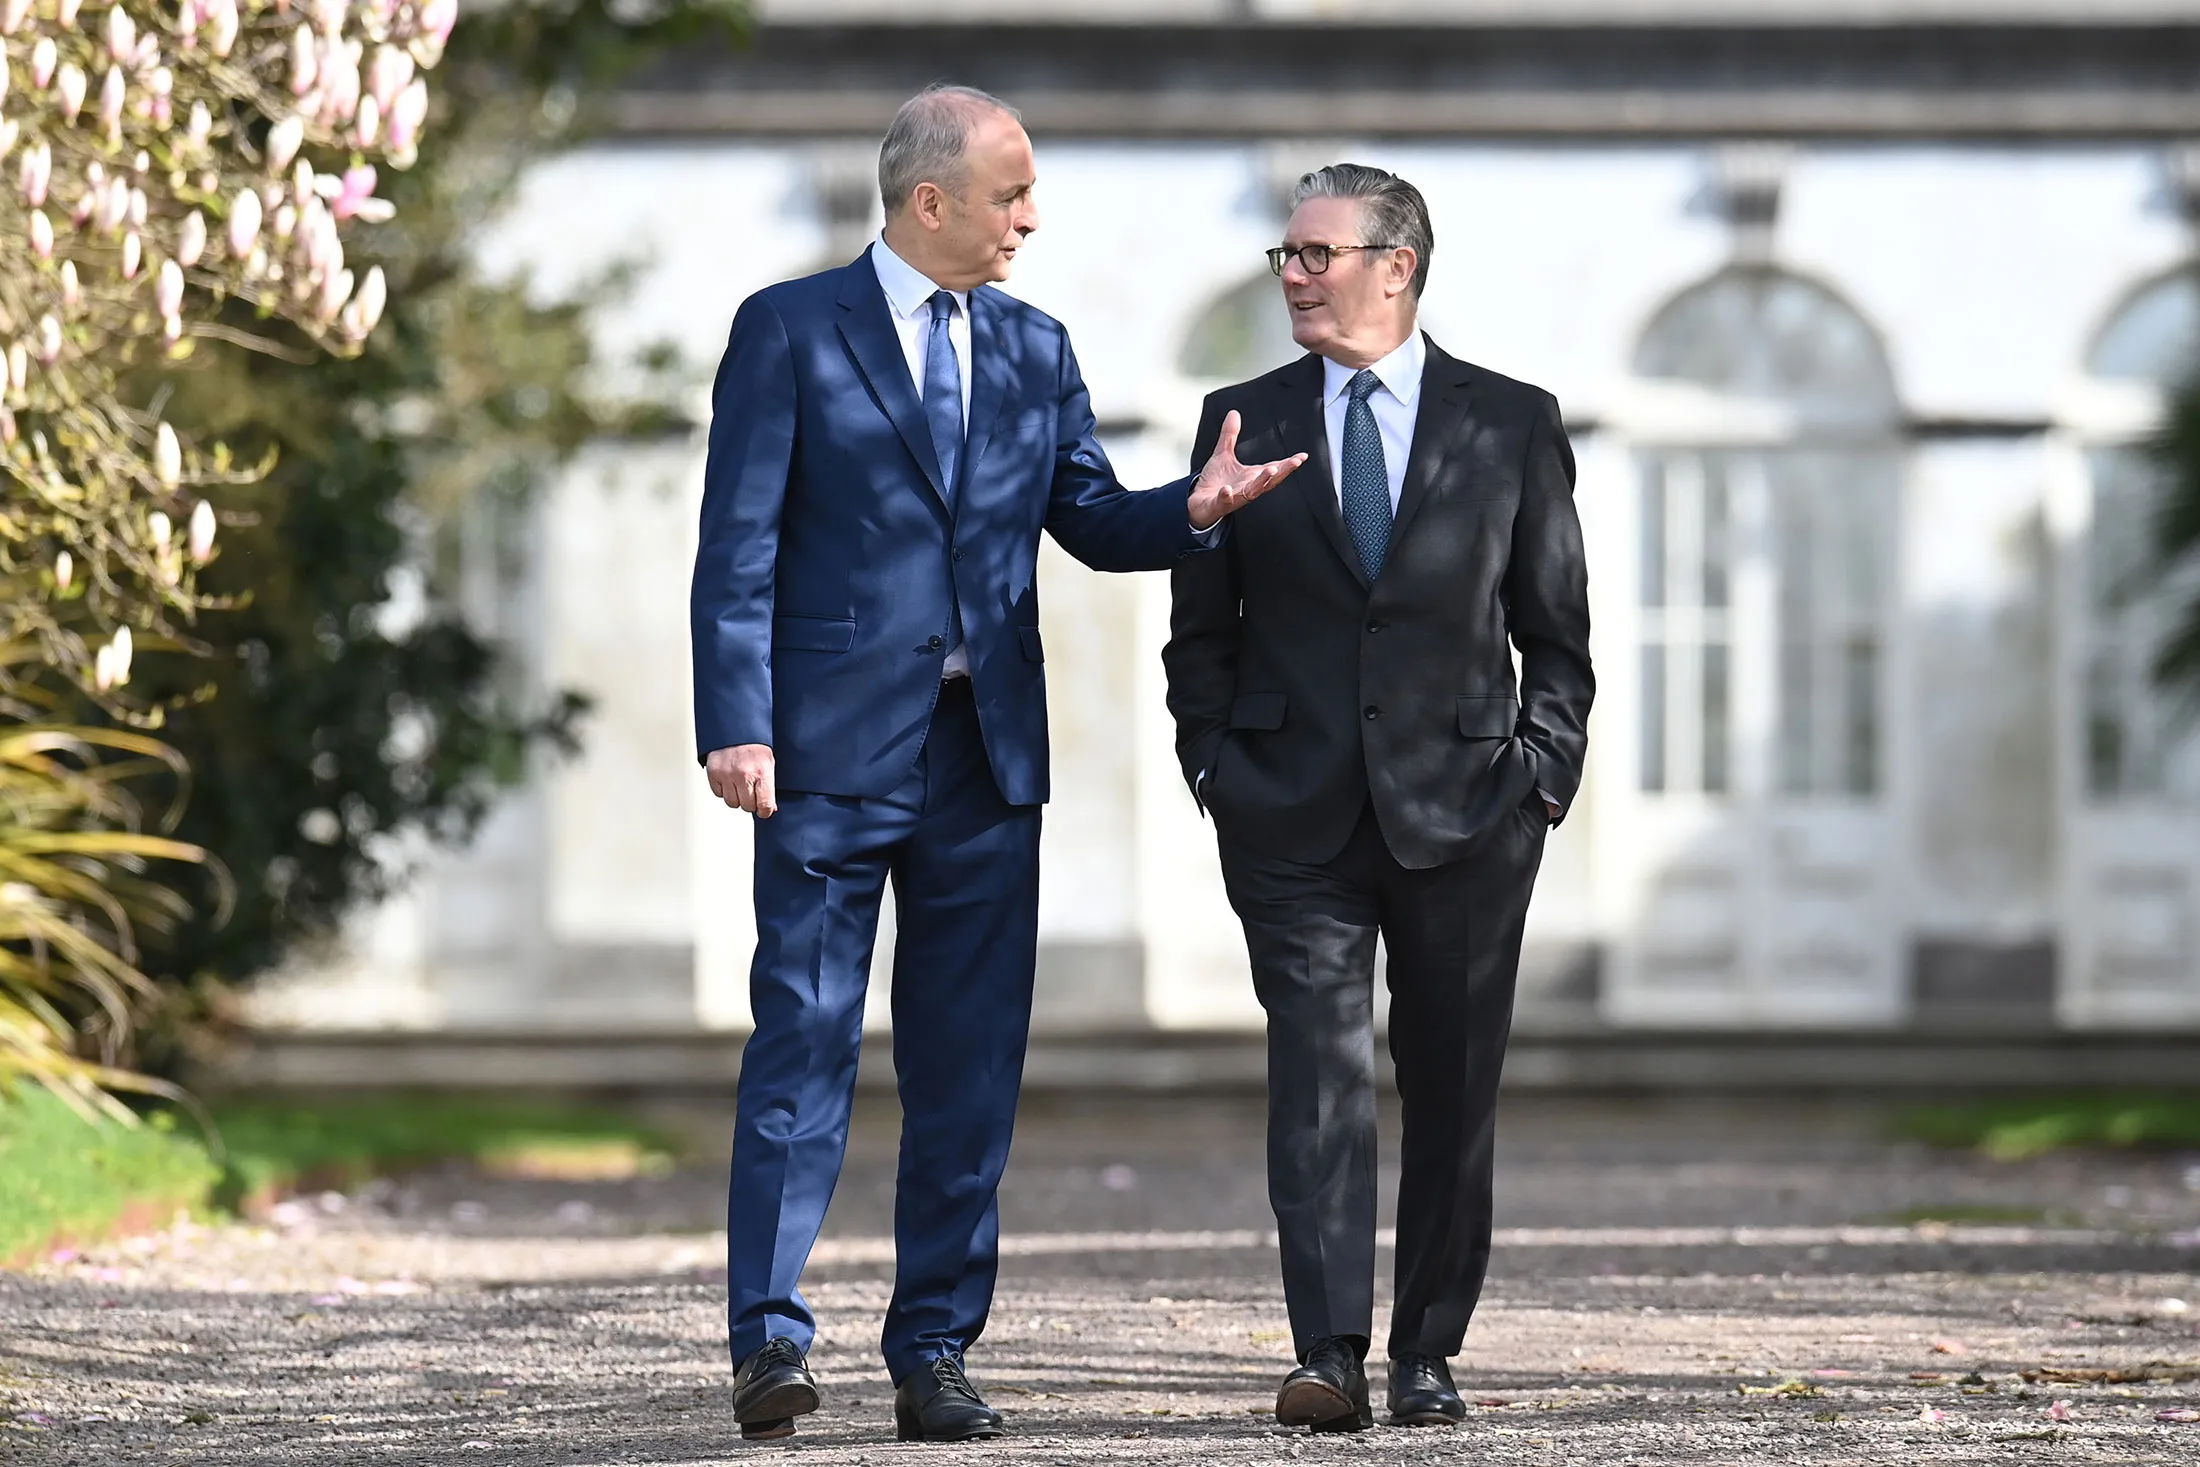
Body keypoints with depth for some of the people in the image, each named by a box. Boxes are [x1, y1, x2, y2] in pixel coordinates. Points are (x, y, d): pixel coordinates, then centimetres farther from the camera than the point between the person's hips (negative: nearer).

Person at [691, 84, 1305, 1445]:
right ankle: (772, 1337, -5)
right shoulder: (790, 331, -2)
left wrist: (1194, 511, -7)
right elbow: (739, 545, -6)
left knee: (970, 1070, 5)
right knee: (804, 1041, -7)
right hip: (835, 751, -5)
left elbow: (1095, 520, 15)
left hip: (988, 759, 5)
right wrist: (737, 723, -15)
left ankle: (936, 1354, 10)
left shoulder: (1035, 349, 13)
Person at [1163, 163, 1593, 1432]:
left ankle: (1428, 1353, 16)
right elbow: (1202, 629, 13)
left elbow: (1556, 635, 8)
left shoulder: (1512, 424, 5)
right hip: (1295, 817, 0)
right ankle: (1332, 1359, -18)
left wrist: (1542, 781, -2)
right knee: (1321, 1074, -11)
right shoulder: (1244, 422, 9)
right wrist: (1216, 769, 2)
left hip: (1462, 810, 0)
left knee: (1454, 1090, 5)